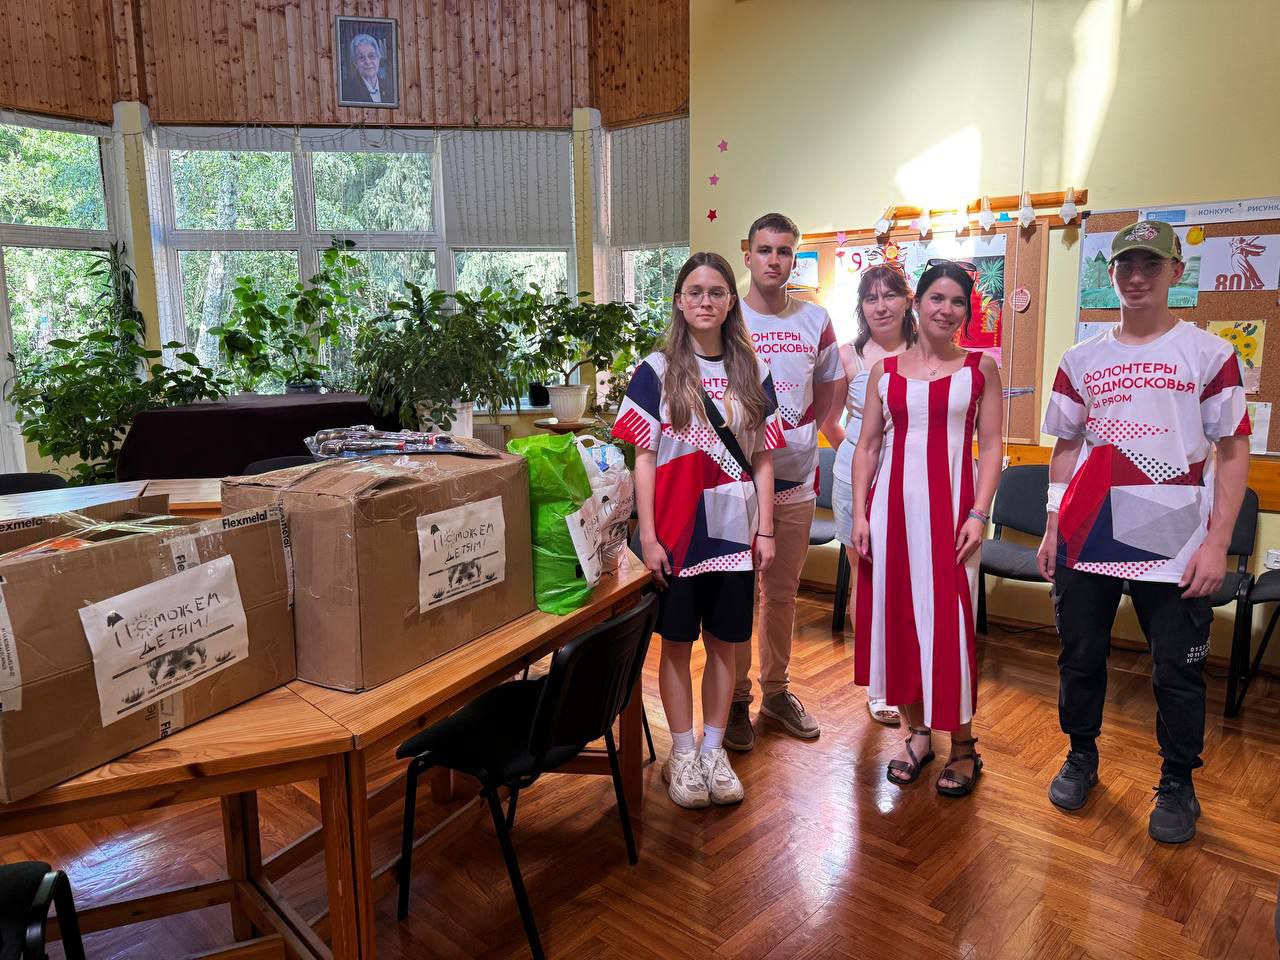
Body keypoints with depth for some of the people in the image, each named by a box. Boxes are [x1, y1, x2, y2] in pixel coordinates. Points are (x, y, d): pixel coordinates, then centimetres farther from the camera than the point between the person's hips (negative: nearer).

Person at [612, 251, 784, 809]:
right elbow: (644, 458, -5)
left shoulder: (752, 372, 6)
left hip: (733, 528, 3)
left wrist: (765, 531, 1)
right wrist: (648, 536, -10)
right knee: (677, 642, 7)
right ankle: (682, 754, 22)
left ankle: (714, 750, 26)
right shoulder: (657, 371, -2)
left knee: (724, 643, 10)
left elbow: (762, 459, 6)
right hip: (676, 529, -2)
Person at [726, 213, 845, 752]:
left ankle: (777, 691, 29)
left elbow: (831, 385, 18)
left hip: (796, 479, 3)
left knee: (783, 591, 14)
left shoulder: (815, 321, 6)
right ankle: (736, 699, 18)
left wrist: (805, 431, 6)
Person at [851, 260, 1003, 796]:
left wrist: (979, 513, -10)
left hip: (949, 506, -2)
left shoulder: (980, 368, 5)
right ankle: (917, 732, 23)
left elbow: (991, 447, 1)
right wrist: (859, 514, 0)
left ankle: (962, 745, 14)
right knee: (897, 617, 6)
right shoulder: (885, 370, 9)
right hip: (892, 505, 3)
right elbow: (867, 446, 8)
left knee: (949, 621, -3)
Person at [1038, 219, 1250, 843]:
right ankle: (1081, 757, 32)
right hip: (1087, 539, 3)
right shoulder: (1082, 359, 9)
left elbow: (1233, 451, -1)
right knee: (1080, 657, 11)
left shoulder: (1209, 354, 1)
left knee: (1178, 672, 5)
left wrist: (1217, 543, -9)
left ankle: (1177, 786, 26)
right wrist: (1053, 529, 7)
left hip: (1175, 546, -2)